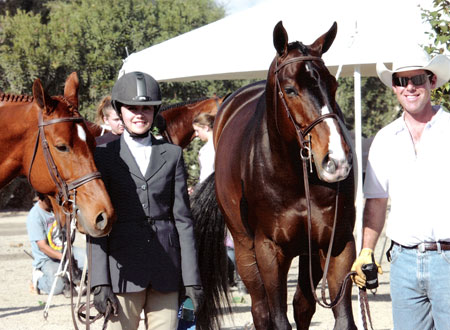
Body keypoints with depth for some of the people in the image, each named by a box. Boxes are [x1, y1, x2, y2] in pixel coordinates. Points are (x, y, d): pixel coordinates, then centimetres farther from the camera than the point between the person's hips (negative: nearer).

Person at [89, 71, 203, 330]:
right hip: (123, 268, -2)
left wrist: (192, 278, 2)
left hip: (166, 268, 2)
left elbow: (183, 218, 7)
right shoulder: (104, 156, 5)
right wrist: (100, 282, -8)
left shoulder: (172, 154, 11)